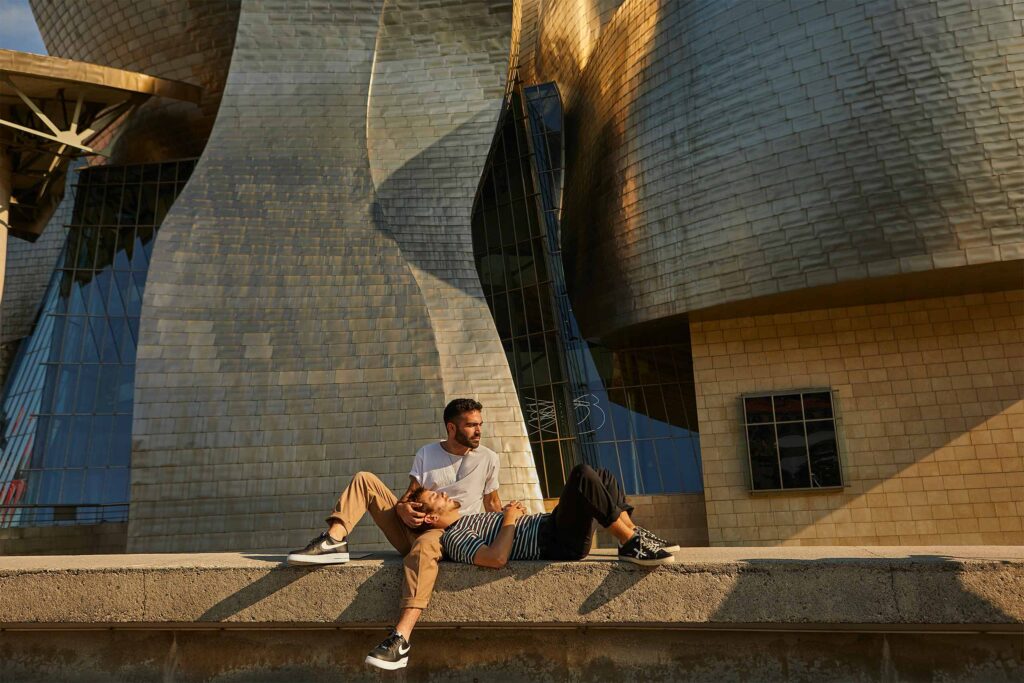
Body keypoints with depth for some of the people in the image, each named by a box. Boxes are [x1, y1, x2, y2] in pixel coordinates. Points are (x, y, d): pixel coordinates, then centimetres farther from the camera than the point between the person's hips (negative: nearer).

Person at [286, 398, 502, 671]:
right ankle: (334, 542, -26)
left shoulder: (488, 458, 4)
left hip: (449, 533, -4)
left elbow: (492, 502, 9)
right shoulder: (427, 453, 9)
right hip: (413, 525, 4)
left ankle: (400, 640, -52)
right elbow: (409, 494, 6)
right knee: (365, 480, -4)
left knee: (424, 546, -42)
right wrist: (402, 508, -17)